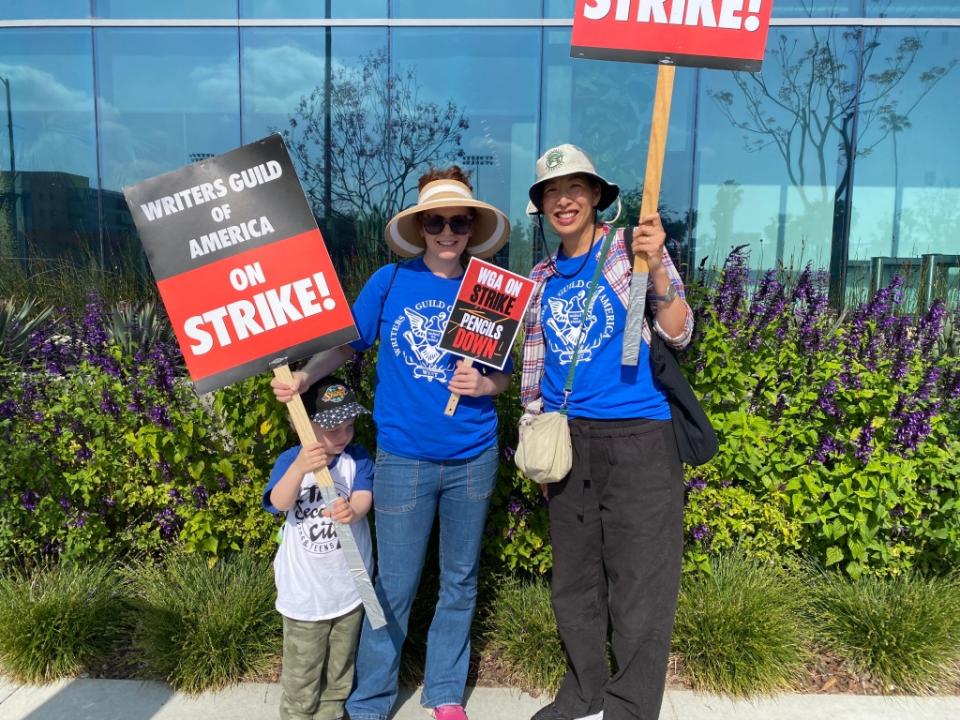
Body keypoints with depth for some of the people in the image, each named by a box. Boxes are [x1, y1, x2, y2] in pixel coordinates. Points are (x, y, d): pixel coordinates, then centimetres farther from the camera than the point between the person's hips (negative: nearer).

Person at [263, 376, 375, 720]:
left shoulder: (358, 459, -8)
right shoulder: (290, 459, -11)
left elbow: (364, 498, -23)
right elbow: (279, 503, -27)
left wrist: (352, 511, -47)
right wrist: (300, 468, -48)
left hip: (349, 585, 2)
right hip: (304, 588, -1)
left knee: (341, 665, 21)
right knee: (301, 672, 12)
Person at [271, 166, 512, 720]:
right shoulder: (391, 281, -4)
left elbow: (504, 374, 7)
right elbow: (348, 344, 2)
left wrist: (483, 385, -14)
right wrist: (303, 377, -14)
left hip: (474, 457, 3)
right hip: (404, 458, -2)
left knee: (460, 582, 15)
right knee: (395, 587, 7)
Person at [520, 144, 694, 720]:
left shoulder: (632, 248, -2)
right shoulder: (542, 279, 12)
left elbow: (678, 335, -9)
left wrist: (655, 267, -23)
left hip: (639, 437, -5)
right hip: (567, 442, 5)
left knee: (639, 584, 2)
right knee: (574, 581, 15)